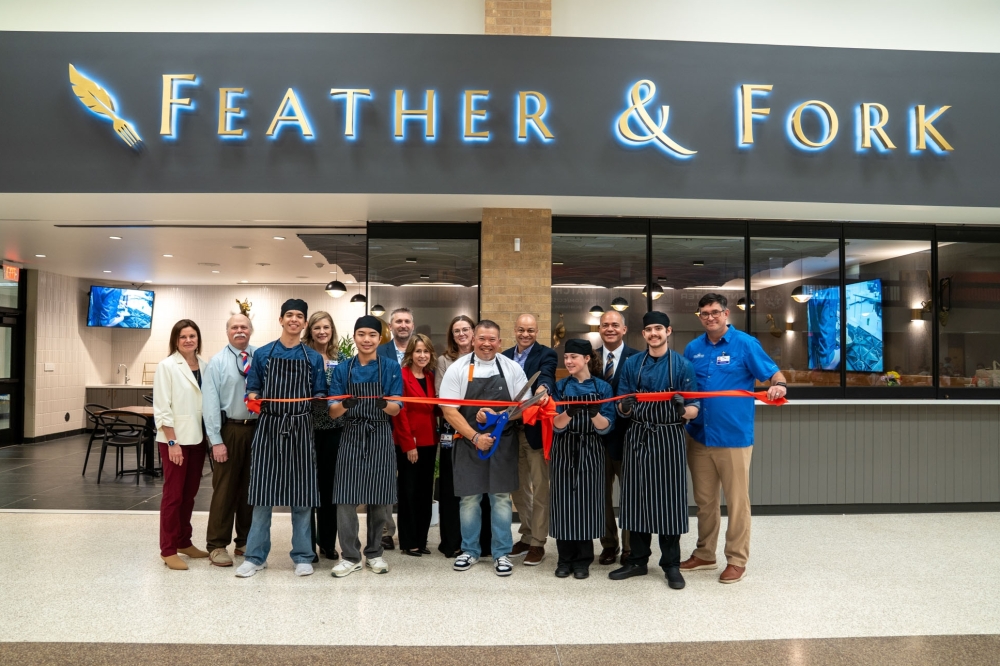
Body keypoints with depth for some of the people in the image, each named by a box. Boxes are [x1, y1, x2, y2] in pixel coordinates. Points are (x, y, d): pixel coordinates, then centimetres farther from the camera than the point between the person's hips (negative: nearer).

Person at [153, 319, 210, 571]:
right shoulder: (167, 366, -7)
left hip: (197, 438, 5)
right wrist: (172, 442, -16)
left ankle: (184, 542, 26)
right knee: (173, 495, 1)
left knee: (189, 493, 13)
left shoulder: (204, 366, 7)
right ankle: (168, 550, 11)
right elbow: (162, 408, -11)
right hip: (175, 439, -5)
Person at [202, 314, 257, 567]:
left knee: (251, 487, 13)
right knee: (225, 488, 4)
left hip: (257, 428, 2)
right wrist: (216, 441, -11)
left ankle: (245, 541, 27)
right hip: (230, 429, -2)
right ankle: (217, 545, 16)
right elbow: (210, 403, -7)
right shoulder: (217, 362, -3)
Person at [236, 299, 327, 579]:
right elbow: (253, 389, 9)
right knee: (262, 493, 2)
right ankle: (255, 556, 16)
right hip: (268, 428, 0)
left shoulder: (314, 358, 8)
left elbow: (320, 394, 8)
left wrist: (318, 400, -14)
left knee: (302, 495, 4)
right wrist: (253, 399, -13)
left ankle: (302, 556, 16)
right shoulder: (262, 354, 7)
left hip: (301, 430, 0)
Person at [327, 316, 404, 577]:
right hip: (351, 438, 1)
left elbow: (396, 409, -3)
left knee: (379, 499, 6)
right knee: (346, 500, -2)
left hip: (380, 439, 0)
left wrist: (384, 405, -26)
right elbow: (333, 411, 0)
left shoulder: (391, 367, 0)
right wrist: (344, 405, -24)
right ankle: (350, 556, 13)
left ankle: (374, 553, 24)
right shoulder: (342, 369, 3)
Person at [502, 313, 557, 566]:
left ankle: (538, 542, 16)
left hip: (536, 429, -5)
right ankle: (526, 536, 30)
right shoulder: (505, 356, 10)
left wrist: (543, 388, -48)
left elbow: (546, 377, -26)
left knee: (540, 489, 4)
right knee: (518, 487, 15)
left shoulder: (547, 354, -6)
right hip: (511, 430, 5)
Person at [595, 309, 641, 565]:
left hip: (626, 436, -4)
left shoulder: (636, 358, -5)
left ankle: (630, 548, 22)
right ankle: (608, 545, 29)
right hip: (598, 434, 4)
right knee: (602, 494, 14)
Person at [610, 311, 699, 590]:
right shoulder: (631, 364, 6)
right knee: (637, 499, 8)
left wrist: (683, 410, -26)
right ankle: (638, 560, 22)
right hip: (637, 438, 2)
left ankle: (671, 564, 18)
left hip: (668, 439, -2)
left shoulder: (682, 365, -1)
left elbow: (694, 409, -3)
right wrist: (624, 407, -18)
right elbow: (623, 407, 6)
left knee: (669, 500, 3)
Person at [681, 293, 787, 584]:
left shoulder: (746, 344, -4)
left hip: (734, 437, -4)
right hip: (699, 437, 5)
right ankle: (705, 555, 28)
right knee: (704, 500, 14)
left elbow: (773, 373, -7)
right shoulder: (693, 348, 9)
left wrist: (779, 385, -28)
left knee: (736, 501, 4)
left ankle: (737, 561, 18)